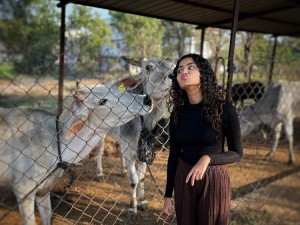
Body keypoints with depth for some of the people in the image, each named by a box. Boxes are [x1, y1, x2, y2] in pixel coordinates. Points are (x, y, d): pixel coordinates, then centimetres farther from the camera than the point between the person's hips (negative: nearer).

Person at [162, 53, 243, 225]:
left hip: (214, 180, -3)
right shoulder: (177, 112, -4)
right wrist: (168, 195, 6)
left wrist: (207, 158, -25)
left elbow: (237, 153, -7)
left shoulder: (223, 108, -14)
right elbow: (174, 155, 3)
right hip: (183, 179, 3)